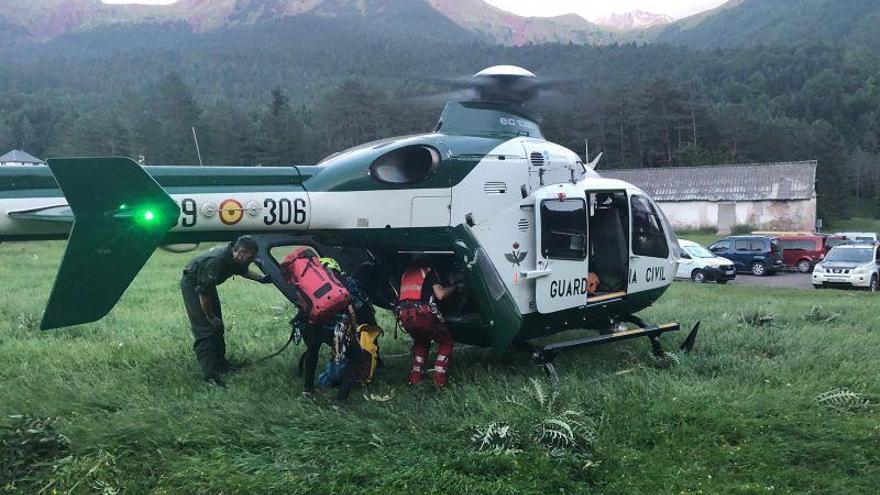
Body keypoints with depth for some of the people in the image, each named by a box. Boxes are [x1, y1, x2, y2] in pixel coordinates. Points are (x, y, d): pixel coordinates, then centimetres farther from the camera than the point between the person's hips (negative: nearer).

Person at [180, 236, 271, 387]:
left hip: (206, 283, 9)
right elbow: (203, 292, -31)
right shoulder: (217, 261, -38)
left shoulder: (234, 258, -13)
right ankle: (210, 374, -12)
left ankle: (219, 362, 26)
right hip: (192, 284, -9)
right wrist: (210, 317, -21)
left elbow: (243, 270, 13)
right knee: (204, 329, -13)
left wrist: (261, 278, 0)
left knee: (217, 325, 12)